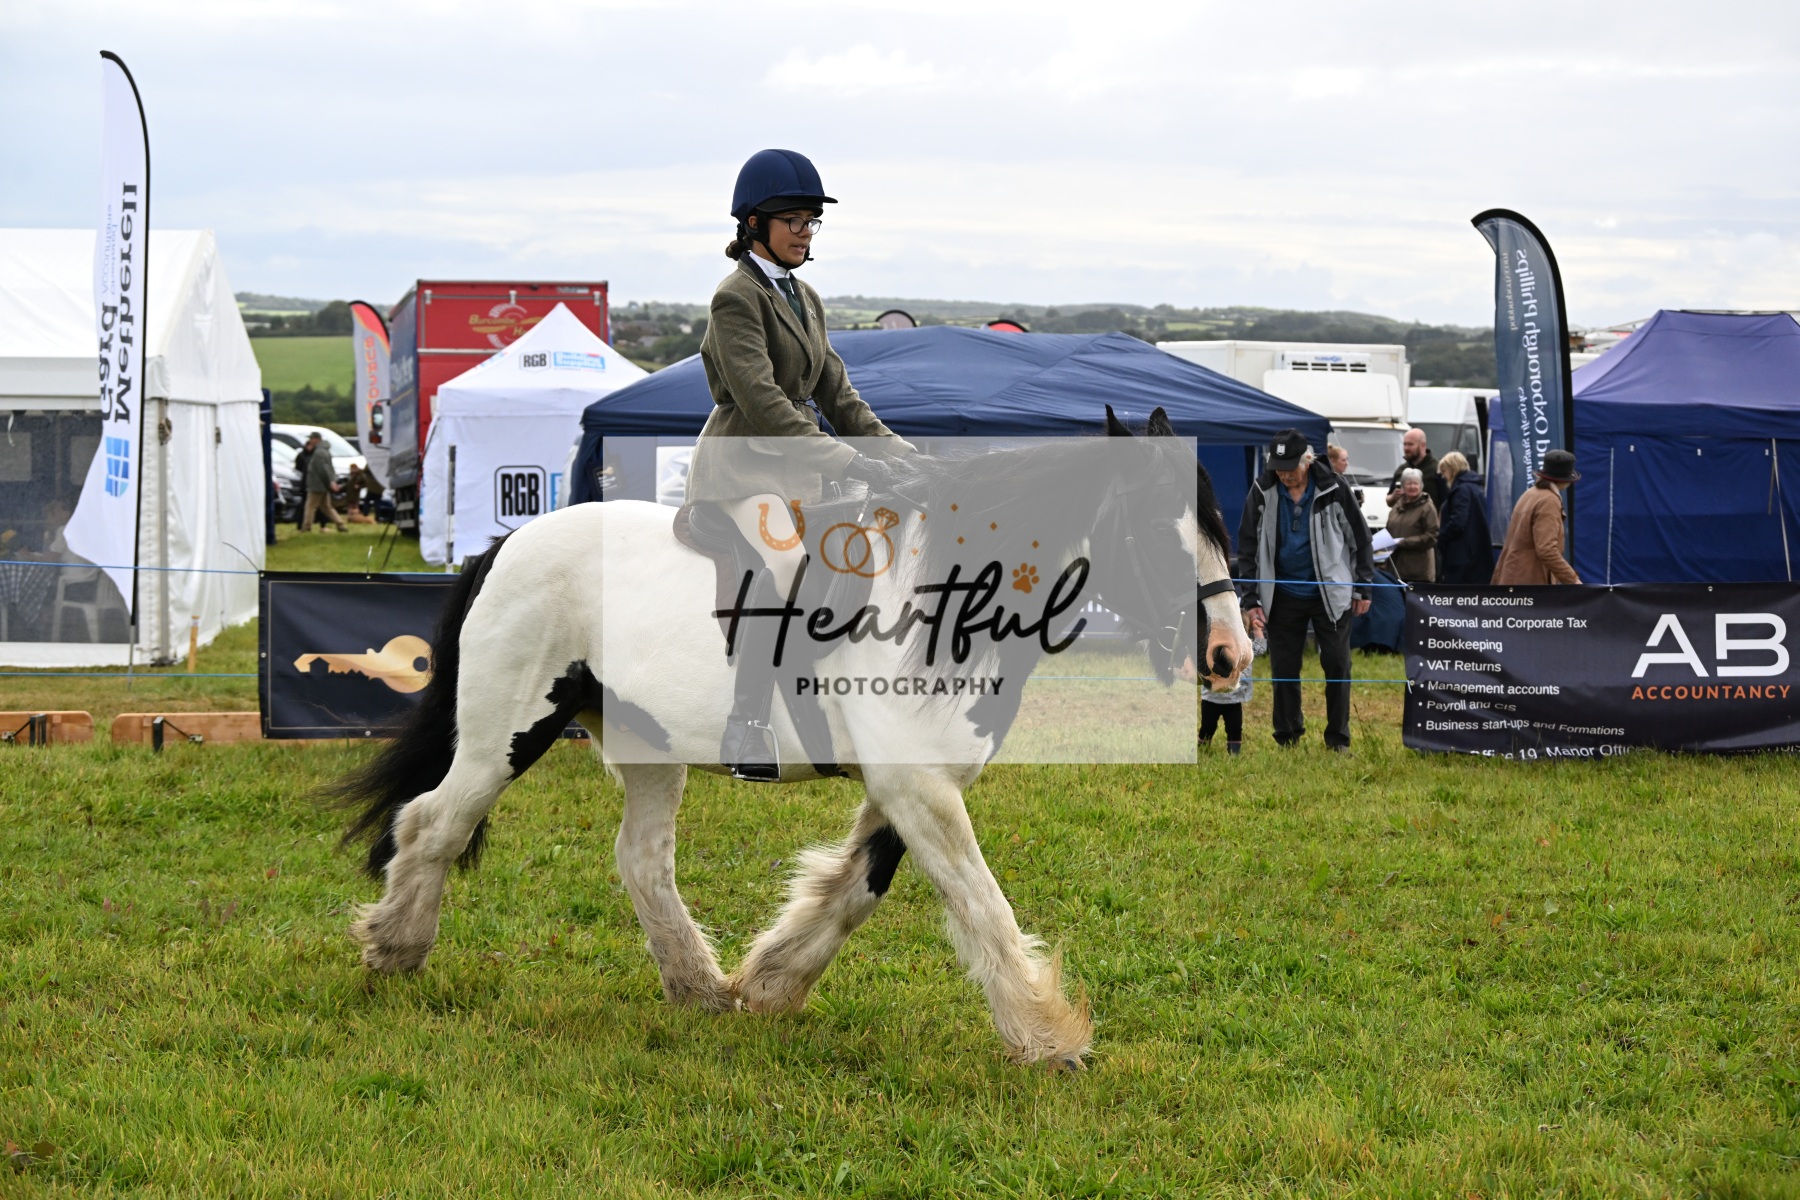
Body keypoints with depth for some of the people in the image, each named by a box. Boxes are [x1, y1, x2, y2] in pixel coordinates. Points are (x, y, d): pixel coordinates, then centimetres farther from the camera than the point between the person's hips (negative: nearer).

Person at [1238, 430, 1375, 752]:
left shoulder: (1333, 489, -9)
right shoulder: (1262, 493, -5)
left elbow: (1359, 538, 1)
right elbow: (1248, 547, 2)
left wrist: (1363, 589, 1)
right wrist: (1251, 599, -2)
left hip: (1330, 593, -1)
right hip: (1283, 596, 1)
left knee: (1337, 665, 0)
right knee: (1284, 669, 4)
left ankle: (1338, 738, 10)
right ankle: (1287, 737, 16)